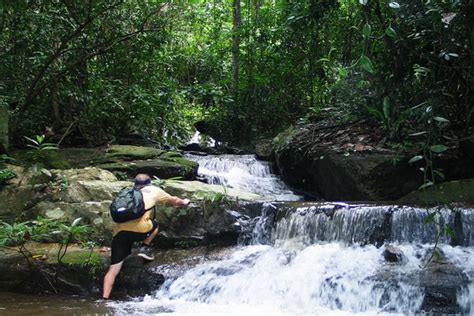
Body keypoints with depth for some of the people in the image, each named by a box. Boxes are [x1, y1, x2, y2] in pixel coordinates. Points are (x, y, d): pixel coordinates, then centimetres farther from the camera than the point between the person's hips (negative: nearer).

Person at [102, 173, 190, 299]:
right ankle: (144, 248, 12)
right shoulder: (153, 190, 22)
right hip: (138, 229, -3)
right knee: (154, 225, 31)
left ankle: (104, 298, -8)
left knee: (113, 269, 5)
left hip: (119, 231, 4)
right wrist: (183, 202, 58)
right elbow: (173, 201, 37)